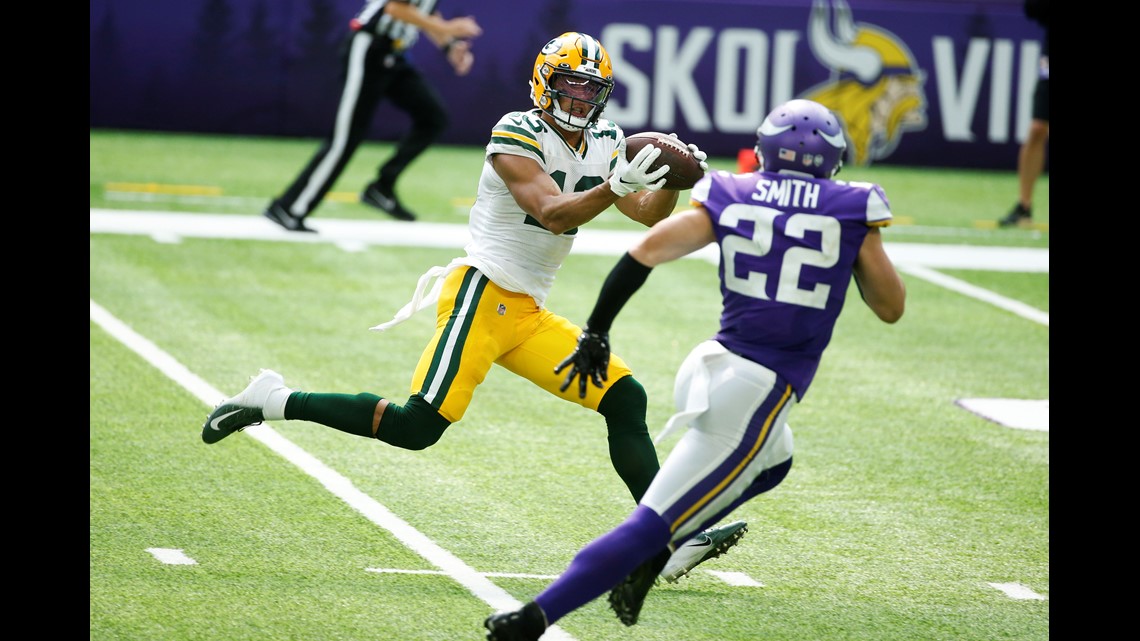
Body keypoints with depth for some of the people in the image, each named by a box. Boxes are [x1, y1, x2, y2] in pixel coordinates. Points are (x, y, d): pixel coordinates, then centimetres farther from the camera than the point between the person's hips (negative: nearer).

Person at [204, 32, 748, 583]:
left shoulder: (603, 145, 14)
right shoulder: (517, 136, -10)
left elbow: (648, 213, 13)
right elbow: (553, 214, -22)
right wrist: (618, 186, -34)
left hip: (527, 315, 8)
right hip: (482, 293, -8)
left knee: (625, 400, -1)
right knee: (416, 426, -19)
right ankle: (273, 403, -7)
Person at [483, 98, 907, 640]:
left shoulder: (729, 199, 6)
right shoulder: (851, 210, -1)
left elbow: (645, 252, -4)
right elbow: (890, 307, 8)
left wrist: (596, 332, 4)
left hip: (709, 368, 5)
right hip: (757, 394, -5)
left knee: (771, 462, 35)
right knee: (653, 524, -4)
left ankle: (649, 557, 19)